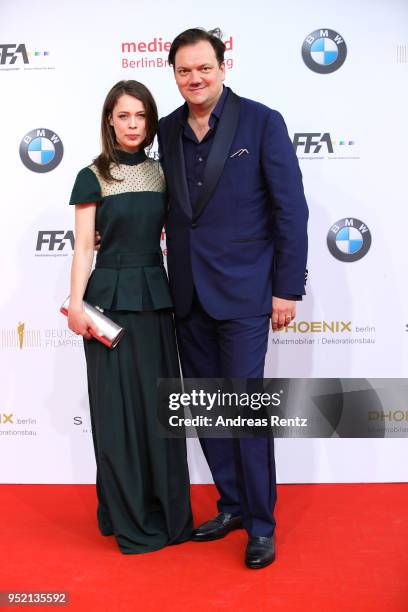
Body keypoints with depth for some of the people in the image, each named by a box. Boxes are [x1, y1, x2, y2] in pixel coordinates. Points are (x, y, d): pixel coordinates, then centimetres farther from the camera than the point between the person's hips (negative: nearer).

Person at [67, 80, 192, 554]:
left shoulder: (162, 174, 9)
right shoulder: (93, 177, -2)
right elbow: (83, 246, -4)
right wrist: (77, 304, -14)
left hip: (155, 296, 4)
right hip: (110, 297, -3)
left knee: (159, 404, 8)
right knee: (118, 407, 2)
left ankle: (167, 512, 23)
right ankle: (128, 519, 17)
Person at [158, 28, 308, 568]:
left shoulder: (262, 122, -6)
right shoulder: (168, 129, 9)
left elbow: (291, 209, -7)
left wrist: (288, 289, -10)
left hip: (242, 291, -5)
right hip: (188, 295, 6)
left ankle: (261, 523, 15)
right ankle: (231, 505, 30)